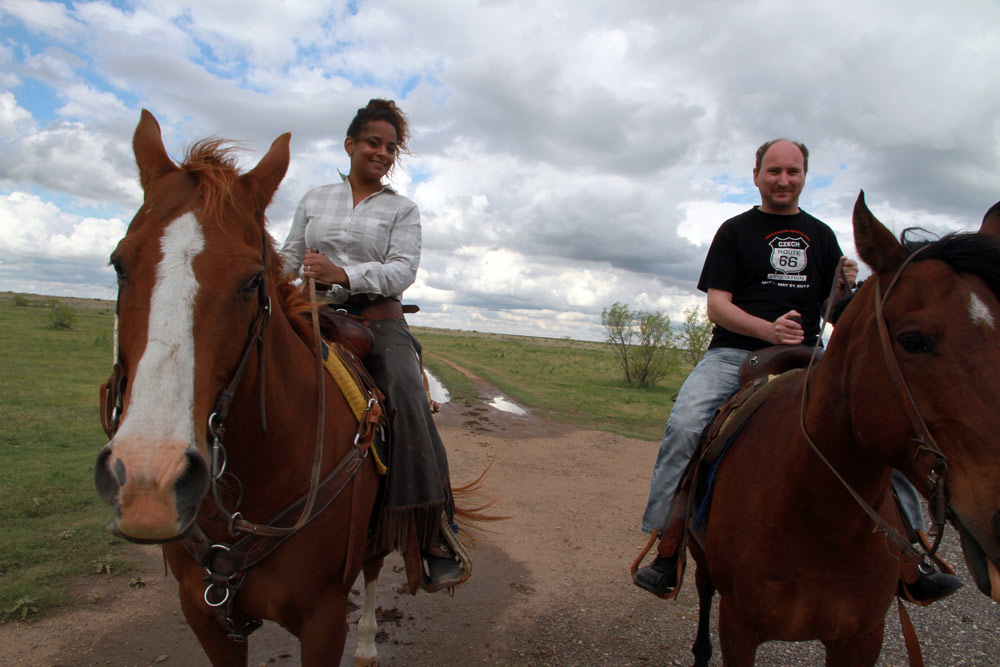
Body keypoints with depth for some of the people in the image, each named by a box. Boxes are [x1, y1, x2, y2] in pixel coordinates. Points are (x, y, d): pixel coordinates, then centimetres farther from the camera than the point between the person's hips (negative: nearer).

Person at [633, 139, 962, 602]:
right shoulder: (735, 231, 7)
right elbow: (717, 306, -3)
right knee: (684, 425, -28)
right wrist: (769, 329, -21)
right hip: (734, 354, -3)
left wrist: (844, 289, -5)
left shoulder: (821, 235, 18)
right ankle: (666, 551, -17)